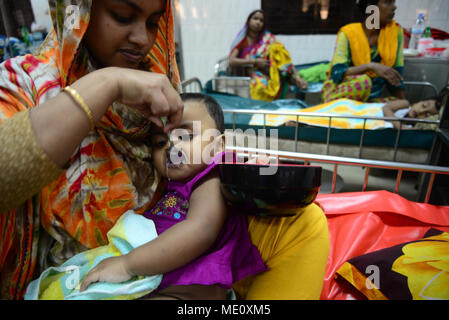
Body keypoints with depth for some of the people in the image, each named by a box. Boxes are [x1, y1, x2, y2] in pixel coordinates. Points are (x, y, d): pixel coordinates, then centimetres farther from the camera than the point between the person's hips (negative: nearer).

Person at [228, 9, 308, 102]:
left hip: (269, 76, 2)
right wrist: (255, 61, -14)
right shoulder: (242, 40, 7)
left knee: (276, 48, -21)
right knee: (261, 86, -38)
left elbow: (284, 57, -3)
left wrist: (297, 77, -18)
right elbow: (231, 61, -8)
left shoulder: (268, 38, 8)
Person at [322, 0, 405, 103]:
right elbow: (337, 74, -22)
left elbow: (396, 74, 4)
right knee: (361, 81, -34)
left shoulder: (396, 31, 1)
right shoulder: (348, 34, -10)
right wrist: (370, 66, -33)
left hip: (372, 98, 4)